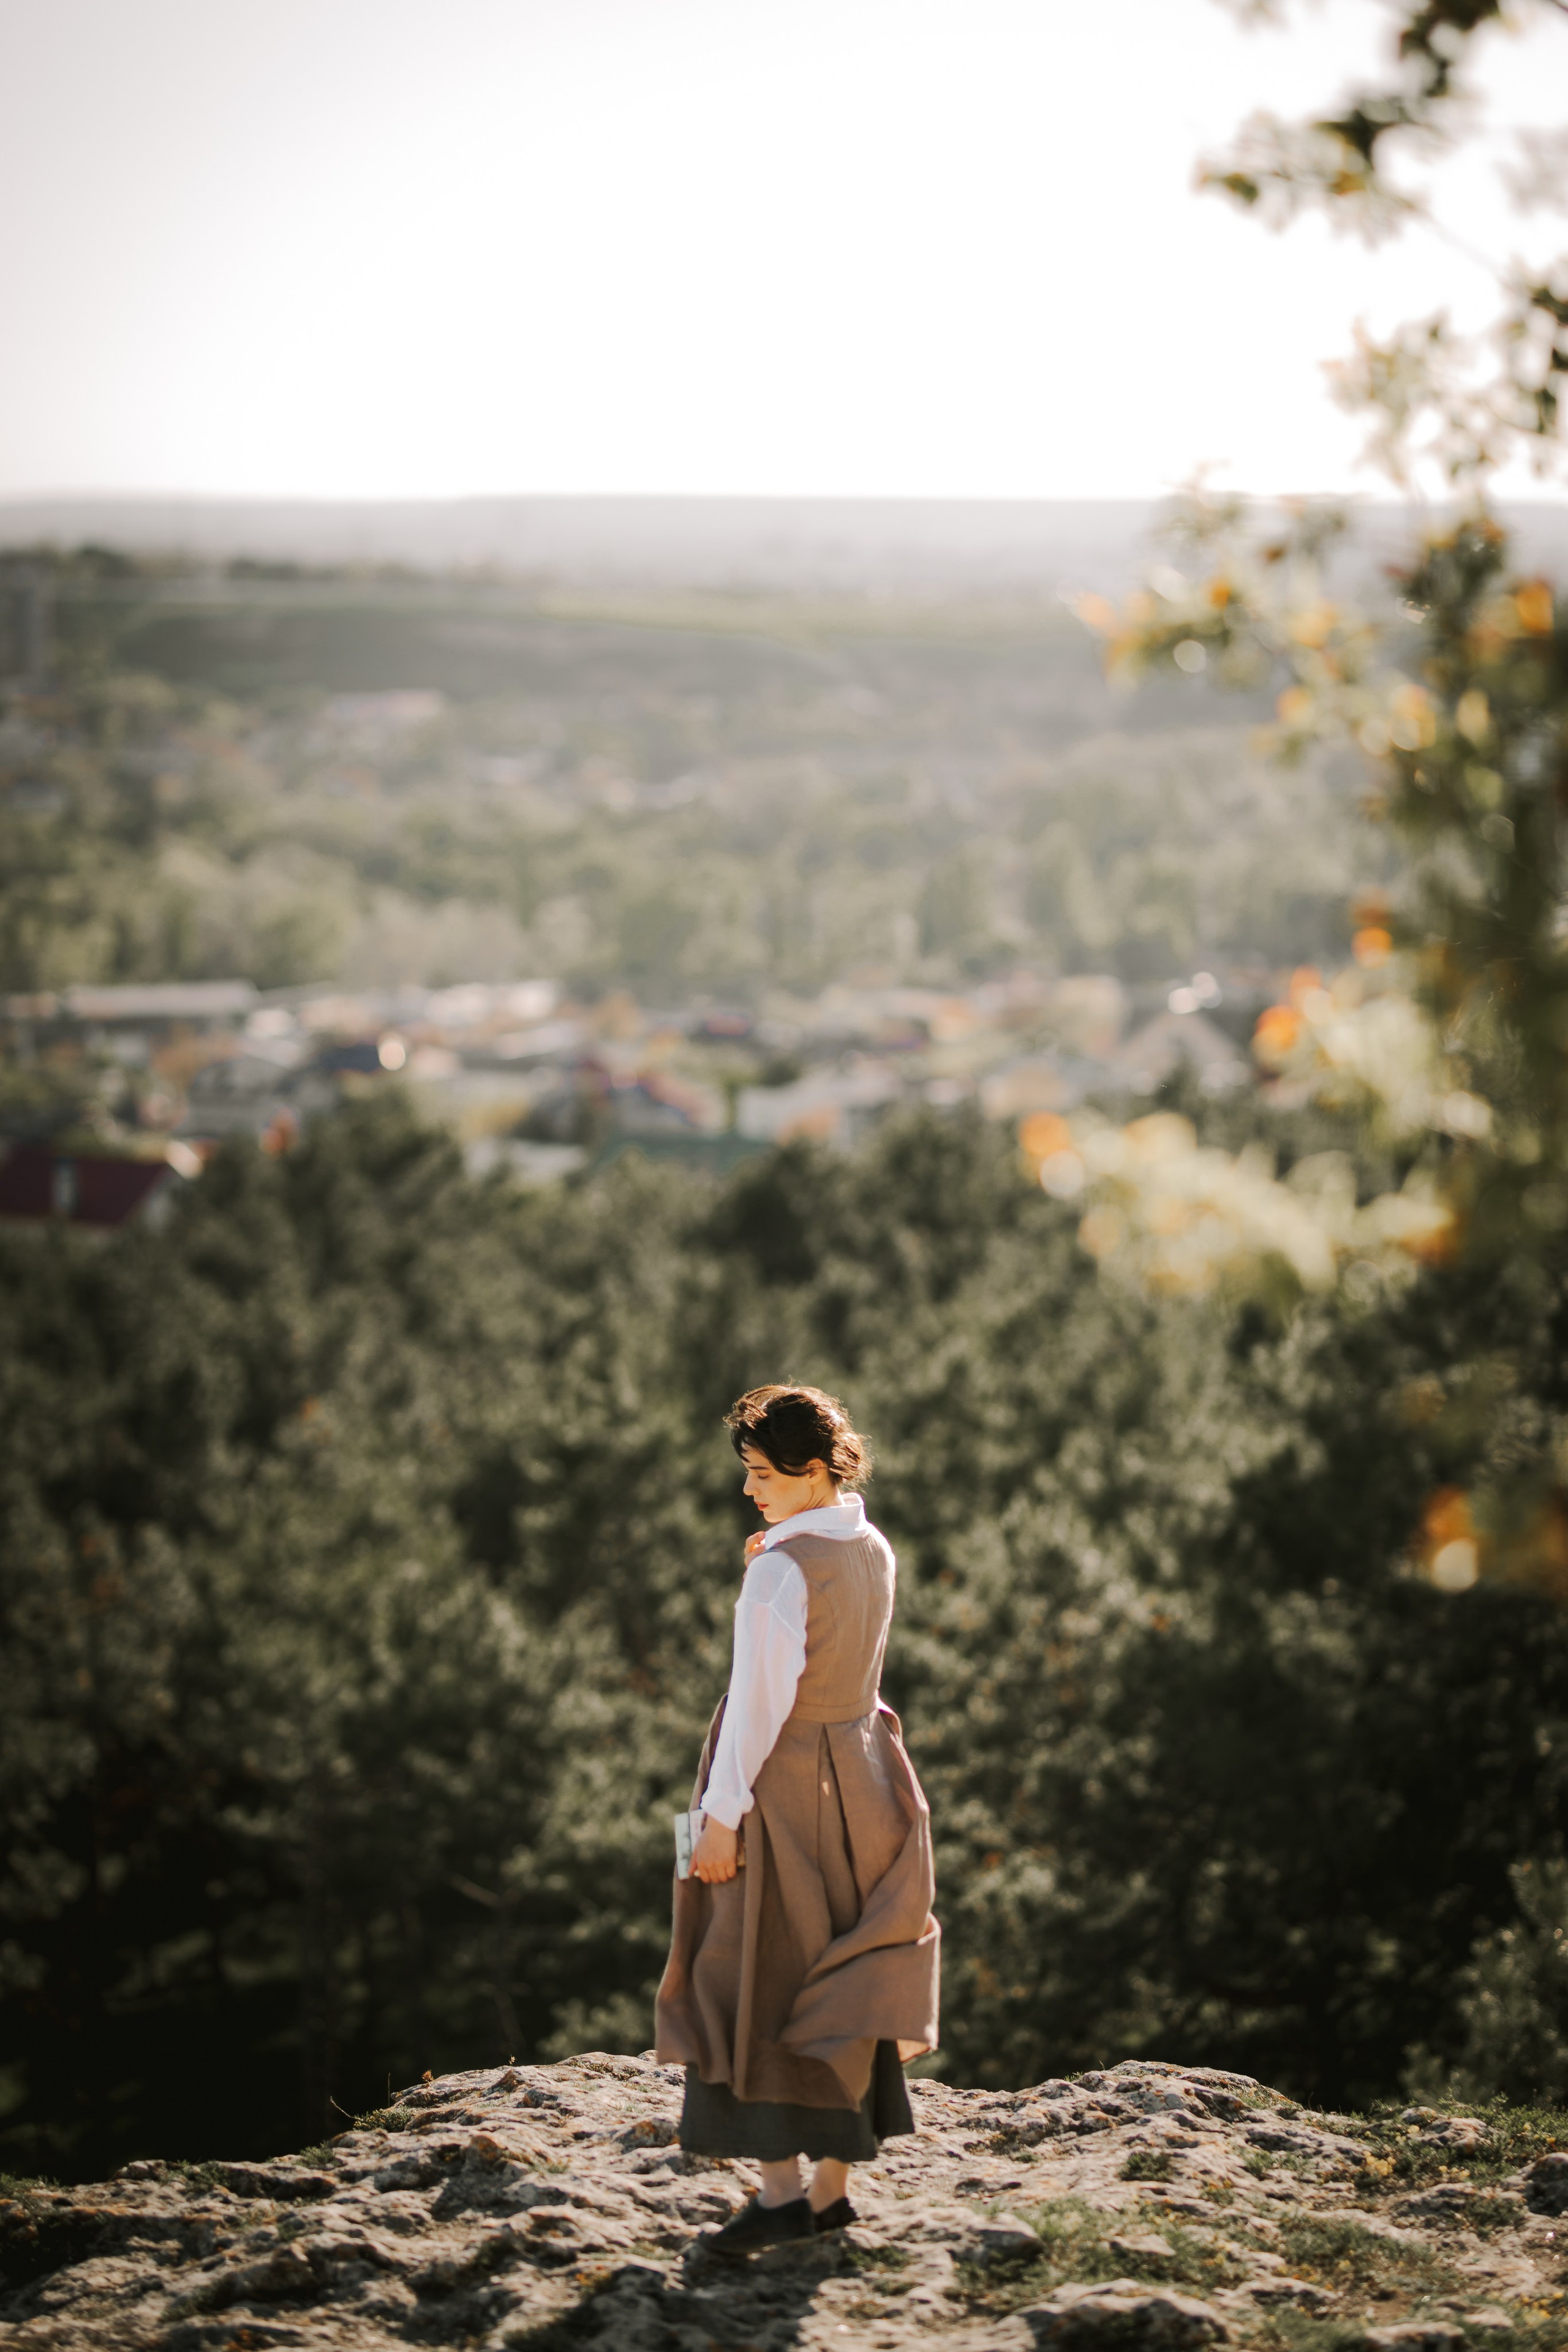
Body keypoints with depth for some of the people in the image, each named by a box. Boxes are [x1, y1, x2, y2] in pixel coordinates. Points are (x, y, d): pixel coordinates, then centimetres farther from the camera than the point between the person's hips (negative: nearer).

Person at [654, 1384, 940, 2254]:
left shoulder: (784, 1568, -20)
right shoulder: (873, 1552, 6)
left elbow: (759, 1697, -21)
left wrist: (722, 1813, -18)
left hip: (779, 1786, -8)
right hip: (858, 1778, 8)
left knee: (757, 1990, 0)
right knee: (834, 1991, 12)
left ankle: (780, 2191, -1)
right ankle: (832, 2189, 16)